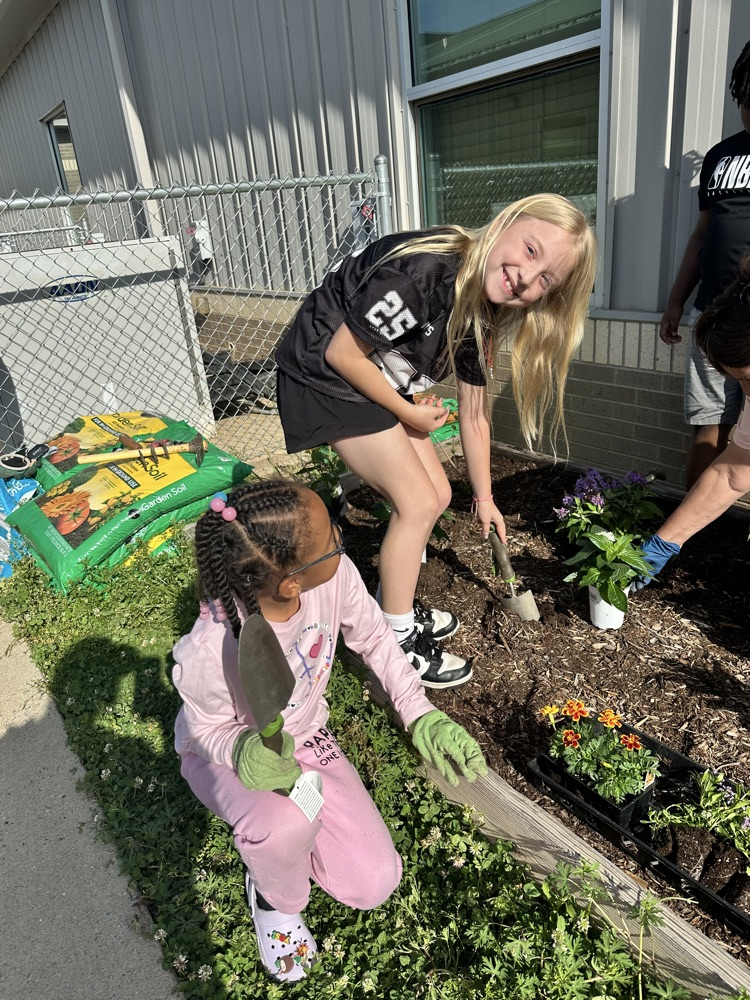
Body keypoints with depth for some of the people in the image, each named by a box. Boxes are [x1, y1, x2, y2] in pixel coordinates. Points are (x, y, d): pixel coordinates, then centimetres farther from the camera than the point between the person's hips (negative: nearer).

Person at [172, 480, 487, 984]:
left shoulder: (335, 575, -30)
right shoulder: (210, 652, -40)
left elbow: (374, 637, -9)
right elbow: (209, 730, -19)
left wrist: (422, 716, -15)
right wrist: (245, 752, -41)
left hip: (304, 737, 4)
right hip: (223, 751, -3)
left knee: (375, 884, -2)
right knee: (286, 822, -38)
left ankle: (283, 832, 25)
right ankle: (274, 899, 1)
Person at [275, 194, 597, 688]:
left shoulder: (484, 313, -4)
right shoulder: (423, 270, -31)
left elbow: (474, 411, 5)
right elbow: (342, 354, -24)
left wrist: (485, 497, 12)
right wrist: (409, 413, -12)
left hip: (378, 381, 9)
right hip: (323, 374, -8)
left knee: (436, 494, 9)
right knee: (419, 503, -9)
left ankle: (397, 605, 29)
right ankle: (397, 645, 8)